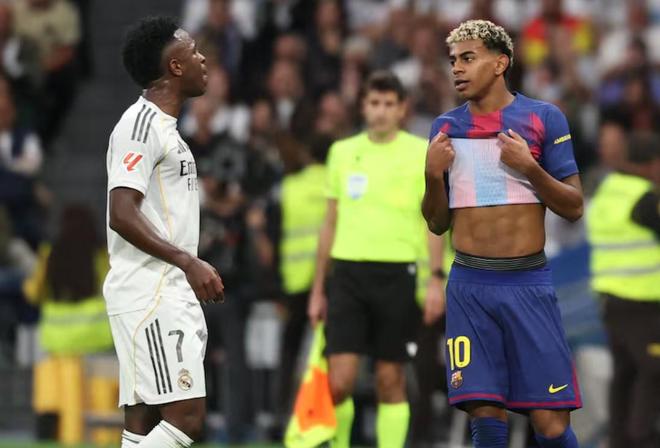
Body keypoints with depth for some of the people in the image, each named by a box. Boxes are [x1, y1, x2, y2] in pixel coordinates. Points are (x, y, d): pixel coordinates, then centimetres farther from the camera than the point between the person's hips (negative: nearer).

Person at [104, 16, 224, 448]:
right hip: (150, 295, -10)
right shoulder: (141, 123, -12)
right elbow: (122, 214, -20)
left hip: (170, 295, 10)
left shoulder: (164, 126, 19)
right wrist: (187, 261, -24)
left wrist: (194, 269, 24)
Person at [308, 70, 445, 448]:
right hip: (347, 272, 2)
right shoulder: (342, 152, 12)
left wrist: (436, 279, -9)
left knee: (391, 381, 1)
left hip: (397, 273, -2)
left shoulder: (421, 153, 2)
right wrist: (318, 288, 16)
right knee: (339, 382, -7)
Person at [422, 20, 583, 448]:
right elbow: (438, 223, 13)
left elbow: (574, 208, 0)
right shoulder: (447, 126, 10)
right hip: (470, 285, 2)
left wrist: (529, 166, -15)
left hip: (529, 283, -2)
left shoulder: (544, 118, 1)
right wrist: (433, 174, -5)